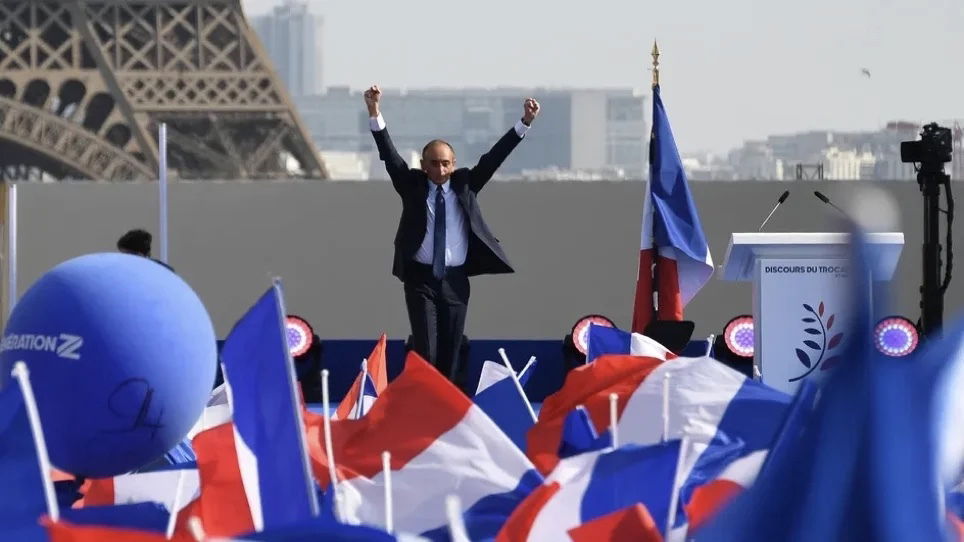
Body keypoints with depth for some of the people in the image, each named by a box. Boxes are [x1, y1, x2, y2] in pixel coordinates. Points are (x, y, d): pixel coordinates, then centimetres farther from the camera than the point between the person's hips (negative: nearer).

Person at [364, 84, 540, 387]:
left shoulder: (464, 185, 7)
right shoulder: (413, 186, 3)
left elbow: (493, 158, 1)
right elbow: (390, 156, -8)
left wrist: (524, 123, -9)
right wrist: (375, 115, -22)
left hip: (455, 280, 2)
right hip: (420, 279, -2)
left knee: (450, 354, 4)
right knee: (426, 351, -12)